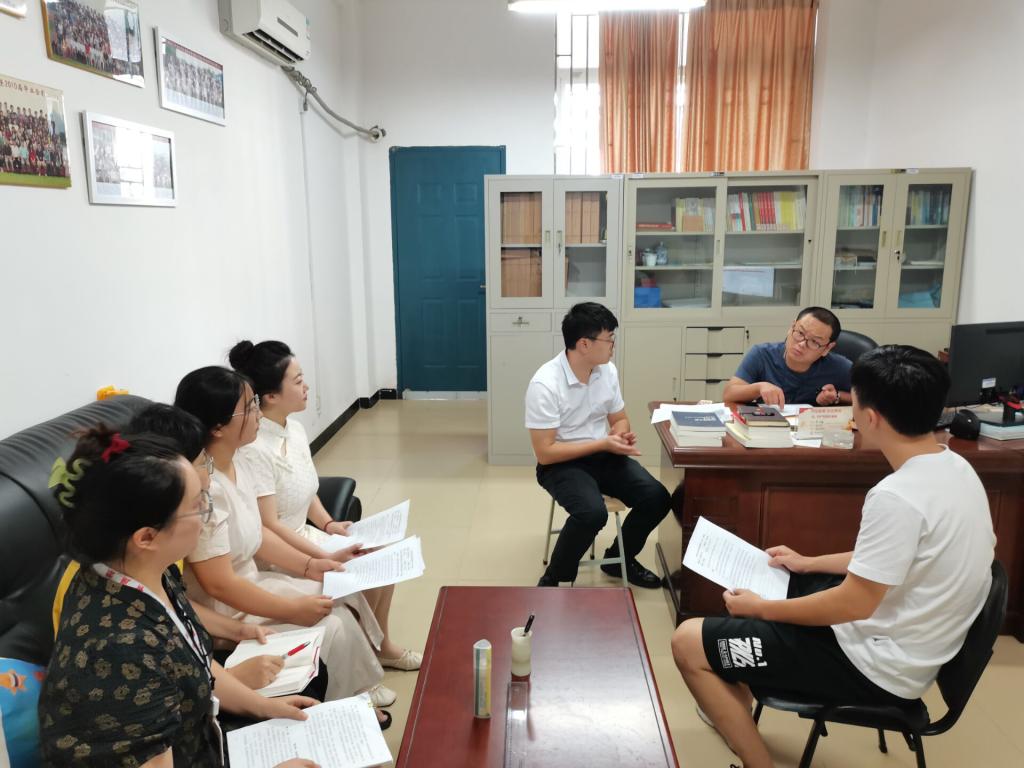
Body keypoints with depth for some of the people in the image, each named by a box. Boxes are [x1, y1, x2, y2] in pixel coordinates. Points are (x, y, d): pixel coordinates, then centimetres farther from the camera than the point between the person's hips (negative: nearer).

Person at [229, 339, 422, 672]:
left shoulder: (294, 428, 1)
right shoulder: (254, 448, -28)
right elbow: (267, 527, -25)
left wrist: (328, 524, -1)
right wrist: (327, 558, -23)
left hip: (303, 534, 9)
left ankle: (381, 645, 21)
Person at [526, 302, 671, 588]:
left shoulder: (608, 371, -2)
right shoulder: (545, 384, -23)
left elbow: (619, 419, 13)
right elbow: (545, 453, -21)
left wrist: (621, 434, -12)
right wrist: (603, 444, -23)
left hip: (603, 456, 6)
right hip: (561, 464, -6)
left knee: (656, 497, -12)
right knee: (592, 512, -33)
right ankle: (554, 580, -7)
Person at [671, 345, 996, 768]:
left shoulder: (897, 496, -31)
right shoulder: (954, 467, 0)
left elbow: (854, 605, -25)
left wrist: (761, 608, -11)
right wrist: (809, 564, 15)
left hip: (876, 667, -10)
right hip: (904, 643, 10)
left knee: (688, 642, -9)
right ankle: (736, 703, 38)